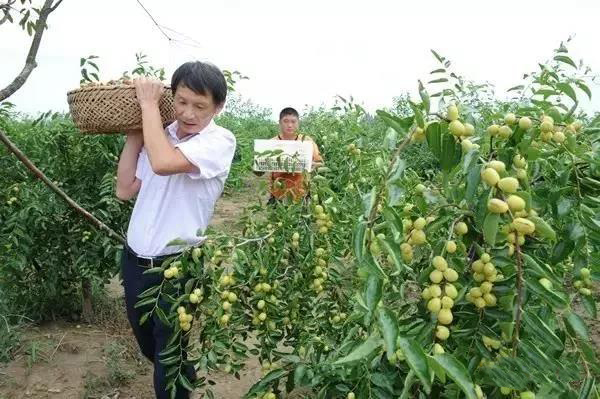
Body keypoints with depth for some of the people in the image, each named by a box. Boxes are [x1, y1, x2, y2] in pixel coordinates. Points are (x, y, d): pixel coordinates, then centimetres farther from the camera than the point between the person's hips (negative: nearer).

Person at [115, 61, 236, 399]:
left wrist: (149, 104, -20)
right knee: (148, 343, 27)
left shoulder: (220, 141, -16)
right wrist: (133, 134, -1)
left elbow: (163, 163, -32)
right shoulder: (159, 135, 3)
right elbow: (125, 190, 4)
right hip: (134, 260, 7)